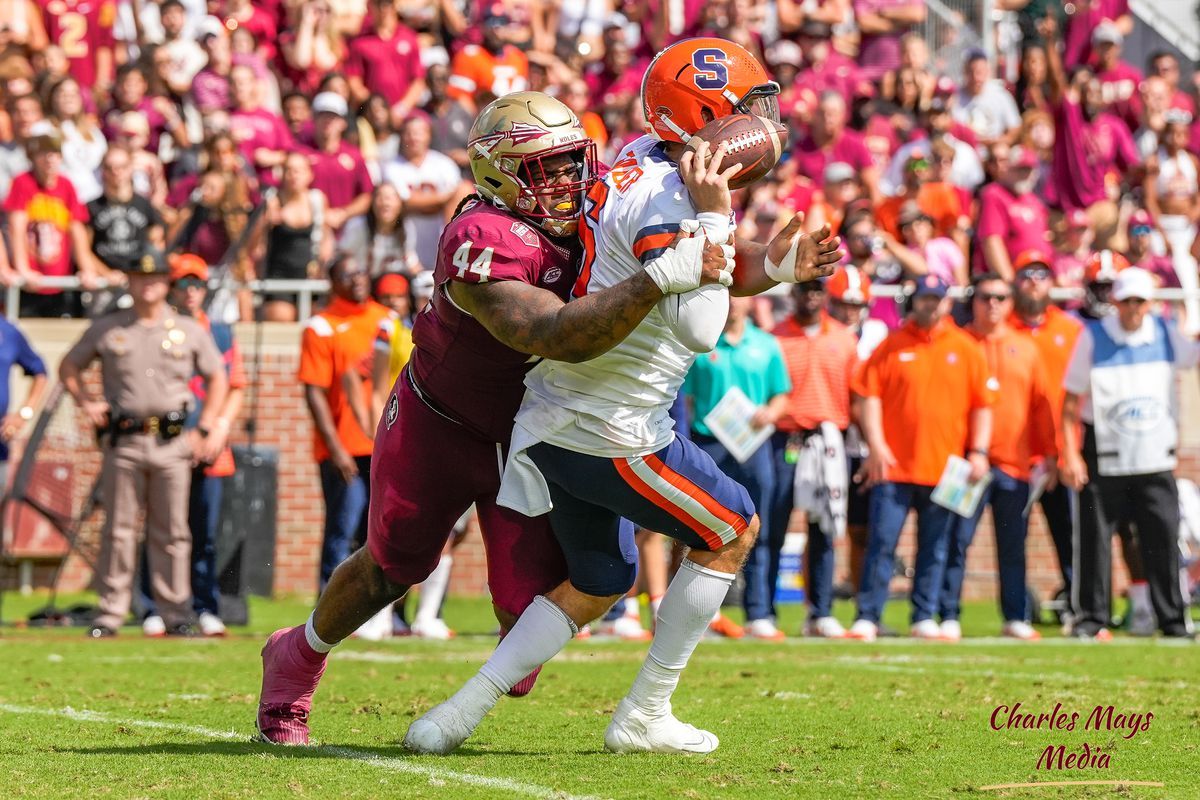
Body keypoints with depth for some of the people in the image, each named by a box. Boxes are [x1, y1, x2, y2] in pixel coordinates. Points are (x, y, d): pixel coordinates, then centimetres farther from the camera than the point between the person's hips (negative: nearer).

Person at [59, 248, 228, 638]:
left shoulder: (190, 331, 10)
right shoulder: (106, 329, 8)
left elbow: (218, 378, 16)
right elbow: (69, 367, 18)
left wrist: (205, 430, 7)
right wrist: (87, 402, 2)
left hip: (172, 443, 1)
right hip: (123, 443, 0)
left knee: (171, 531, 2)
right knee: (119, 529, 0)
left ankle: (176, 613, 5)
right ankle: (111, 612, 4)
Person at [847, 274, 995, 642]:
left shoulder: (966, 349, 8)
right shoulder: (891, 346, 4)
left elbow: (982, 406, 9)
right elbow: (870, 397, 1)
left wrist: (978, 452, -2)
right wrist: (875, 444, -10)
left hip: (945, 468, 2)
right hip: (894, 466, -2)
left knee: (935, 548, 6)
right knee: (882, 542, -5)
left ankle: (924, 618, 13)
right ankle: (867, 617, -2)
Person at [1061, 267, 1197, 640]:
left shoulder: (1166, 336, 4)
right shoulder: (1092, 338, -3)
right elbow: (1071, 401, -2)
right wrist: (1070, 454, -9)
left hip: (1155, 459, 2)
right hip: (1104, 458, -2)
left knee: (1164, 539, 0)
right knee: (1095, 539, 0)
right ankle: (1091, 620, 9)